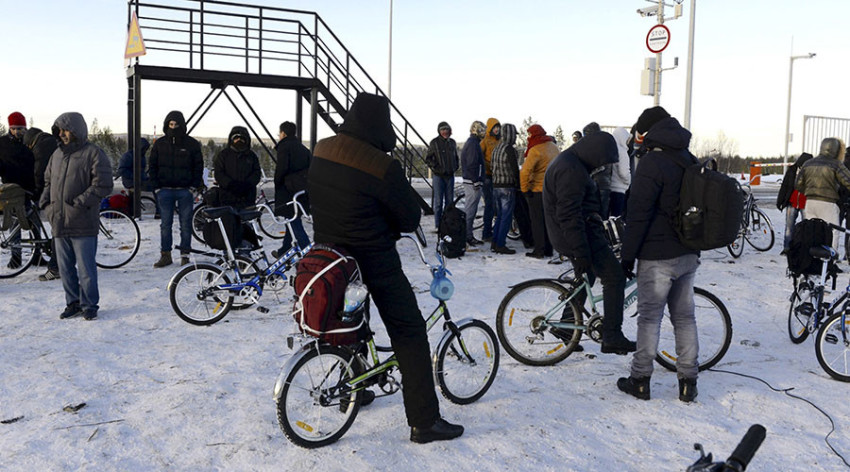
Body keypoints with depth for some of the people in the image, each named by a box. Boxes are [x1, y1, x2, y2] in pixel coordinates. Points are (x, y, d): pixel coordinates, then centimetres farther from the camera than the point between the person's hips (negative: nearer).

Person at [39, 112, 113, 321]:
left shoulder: (93, 154, -7)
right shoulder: (57, 154, 15)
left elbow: (103, 185, -15)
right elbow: (48, 180, 26)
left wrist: (79, 203, -19)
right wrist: (46, 201, 9)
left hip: (83, 224, -7)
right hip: (59, 223, 7)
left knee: (86, 268, -1)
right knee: (65, 267, 12)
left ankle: (89, 305, 11)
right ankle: (73, 303, 24)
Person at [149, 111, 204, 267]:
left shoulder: (192, 144, 3)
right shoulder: (159, 144, 8)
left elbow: (198, 166, 5)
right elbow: (152, 165, 13)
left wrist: (195, 185, -4)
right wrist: (155, 184, 2)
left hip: (185, 190, -2)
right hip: (165, 190, 2)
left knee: (186, 224, 2)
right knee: (165, 224, 3)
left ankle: (185, 254, 11)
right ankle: (165, 255, 9)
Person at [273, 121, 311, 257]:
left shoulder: (284, 146, -7)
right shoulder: (303, 148, 16)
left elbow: (282, 167, -18)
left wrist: (277, 182, -2)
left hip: (289, 190, -8)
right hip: (303, 190, 8)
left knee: (295, 224, -7)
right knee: (293, 222, 17)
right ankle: (284, 252, 29)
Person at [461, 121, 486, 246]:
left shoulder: (469, 142, 19)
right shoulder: (473, 143, -14)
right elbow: (472, 164, -21)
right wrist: (476, 181, -20)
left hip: (468, 181, 11)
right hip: (473, 183, -11)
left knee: (470, 209, 14)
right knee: (470, 210, -7)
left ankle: (468, 236, 20)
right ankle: (467, 237, -4)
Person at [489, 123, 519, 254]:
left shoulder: (496, 149, 11)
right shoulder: (510, 149, -14)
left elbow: (491, 166, 17)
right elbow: (515, 169, -13)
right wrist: (518, 184, 0)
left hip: (495, 186, 8)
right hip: (508, 187, -8)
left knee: (500, 215, 16)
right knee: (506, 217, -2)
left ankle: (494, 243, 16)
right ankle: (500, 245, -2)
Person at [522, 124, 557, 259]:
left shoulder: (535, 150, -17)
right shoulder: (554, 147, 8)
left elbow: (525, 171, -25)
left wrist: (525, 189, -16)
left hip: (538, 191, -7)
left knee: (537, 221, 1)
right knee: (548, 219, 15)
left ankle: (539, 250, 1)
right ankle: (548, 249, 20)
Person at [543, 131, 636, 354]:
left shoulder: (568, 162, 13)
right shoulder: (571, 170, -22)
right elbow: (569, 215, -27)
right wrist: (581, 252, -26)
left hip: (579, 233, 11)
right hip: (579, 235, -11)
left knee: (585, 278, 22)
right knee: (615, 278, -7)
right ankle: (612, 337, -4)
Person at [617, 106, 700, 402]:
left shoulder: (652, 162, -15)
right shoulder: (690, 161, 12)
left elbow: (638, 214, -18)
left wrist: (628, 254, -12)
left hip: (657, 256, -7)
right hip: (688, 255, 8)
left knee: (649, 317, 1)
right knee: (685, 317, 12)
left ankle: (640, 380, 11)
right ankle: (688, 382, 18)